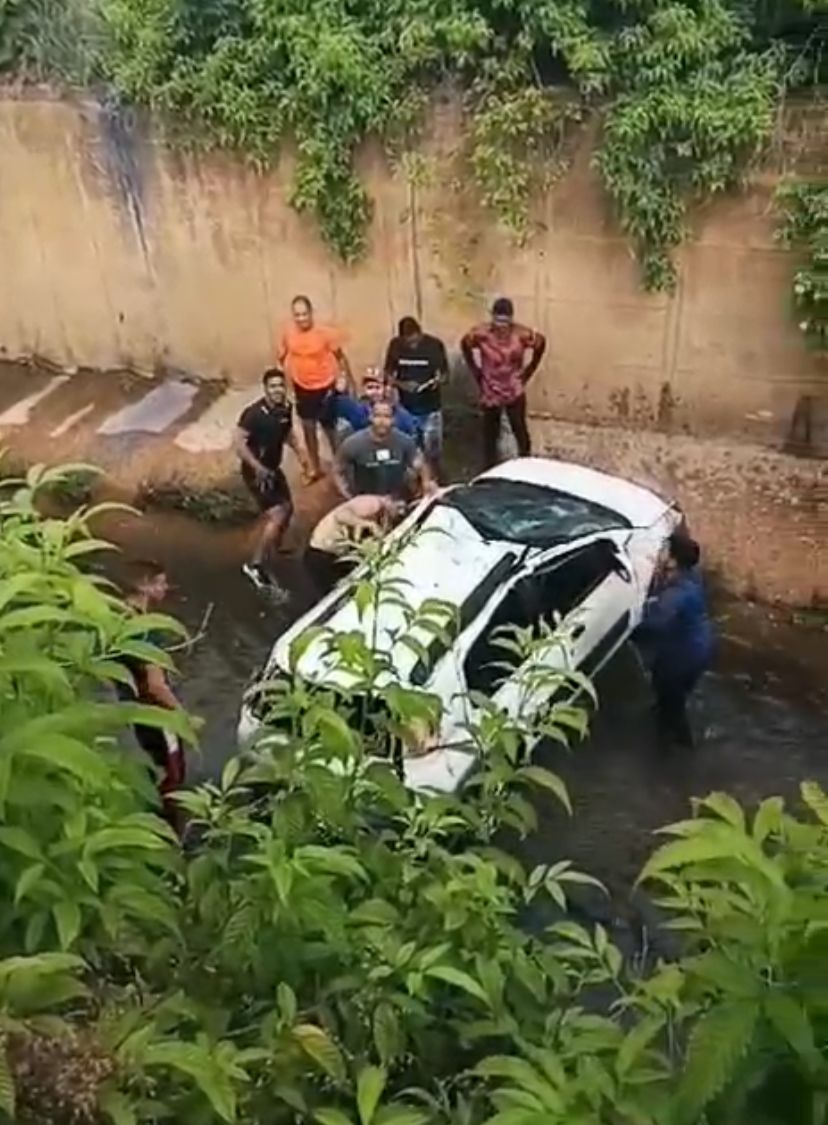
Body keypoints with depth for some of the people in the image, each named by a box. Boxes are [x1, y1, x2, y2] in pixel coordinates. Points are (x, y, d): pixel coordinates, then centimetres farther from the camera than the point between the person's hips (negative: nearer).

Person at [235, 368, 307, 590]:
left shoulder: (285, 409, -2)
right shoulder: (254, 412, -25)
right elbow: (239, 442, -29)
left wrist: (299, 453, 6)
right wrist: (257, 467, -35)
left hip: (273, 468, 9)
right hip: (256, 471, -9)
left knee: (287, 508, 22)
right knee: (276, 516, -16)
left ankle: (273, 548, 47)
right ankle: (254, 565, -7)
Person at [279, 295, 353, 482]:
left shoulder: (325, 333, -18)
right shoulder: (288, 334, -9)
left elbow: (340, 356, -7)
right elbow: (282, 358, 7)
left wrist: (349, 381, -4)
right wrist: (289, 379, 4)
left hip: (326, 387, -3)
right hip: (302, 388, 3)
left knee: (331, 428, 7)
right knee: (308, 428, 14)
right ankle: (314, 467, 30)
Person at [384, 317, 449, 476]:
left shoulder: (435, 345, -9)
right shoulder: (395, 345, -5)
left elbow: (445, 373, 0)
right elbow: (388, 374, 3)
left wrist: (438, 380, -23)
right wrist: (401, 384, -17)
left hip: (430, 409, -1)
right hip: (405, 409, 1)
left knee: (432, 451, 5)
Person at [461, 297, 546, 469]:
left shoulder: (522, 334, -19)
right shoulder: (481, 333, -18)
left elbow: (541, 343, 2)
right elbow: (465, 345, 3)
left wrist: (528, 370, 2)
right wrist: (477, 372, 2)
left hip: (514, 391, -1)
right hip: (490, 392, 1)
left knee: (520, 430, 9)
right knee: (490, 433, 14)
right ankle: (489, 471, 31)